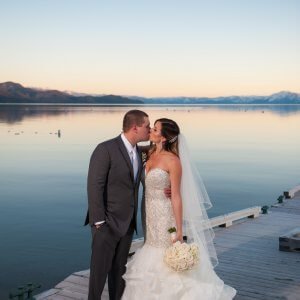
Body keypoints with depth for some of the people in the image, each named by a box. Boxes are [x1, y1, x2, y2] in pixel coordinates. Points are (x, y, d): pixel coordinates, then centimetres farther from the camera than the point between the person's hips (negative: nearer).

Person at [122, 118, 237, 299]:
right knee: (153, 266, 14)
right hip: (151, 218, 7)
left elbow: (176, 196, -16)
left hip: (166, 218, -7)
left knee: (168, 268, 3)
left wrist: (179, 231, -17)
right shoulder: (150, 154, 6)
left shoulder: (173, 161, -15)